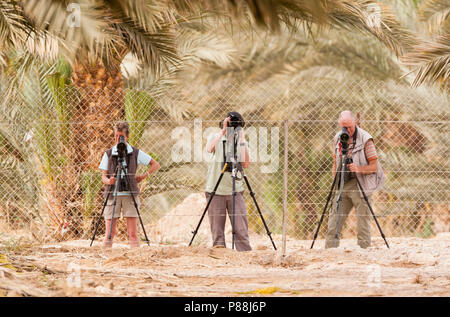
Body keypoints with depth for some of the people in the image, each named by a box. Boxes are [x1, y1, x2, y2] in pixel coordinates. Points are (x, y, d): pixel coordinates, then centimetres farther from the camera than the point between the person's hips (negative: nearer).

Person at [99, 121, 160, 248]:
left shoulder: (136, 153, 7)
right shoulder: (108, 154, 9)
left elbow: (155, 165, 15)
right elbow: (103, 176, 6)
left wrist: (144, 176, 3)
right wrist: (108, 181, -16)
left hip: (130, 194, -1)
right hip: (112, 194, 1)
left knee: (132, 233, -5)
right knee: (109, 233, -4)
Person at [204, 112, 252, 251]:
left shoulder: (240, 142, 8)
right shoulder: (215, 138, 4)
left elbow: (245, 164, -6)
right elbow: (209, 148, -20)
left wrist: (242, 141, -10)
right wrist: (223, 131, -22)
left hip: (235, 191, 1)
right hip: (215, 191, -1)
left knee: (241, 227, -5)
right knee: (217, 229, 0)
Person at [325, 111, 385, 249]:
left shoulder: (365, 139, -10)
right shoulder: (338, 138, 8)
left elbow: (374, 166, -10)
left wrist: (359, 169, -26)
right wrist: (335, 180, 12)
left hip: (360, 184, -5)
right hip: (342, 185, 5)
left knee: (362, 220, -6)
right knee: (335, 218, 2)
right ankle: (329, 249, 6)